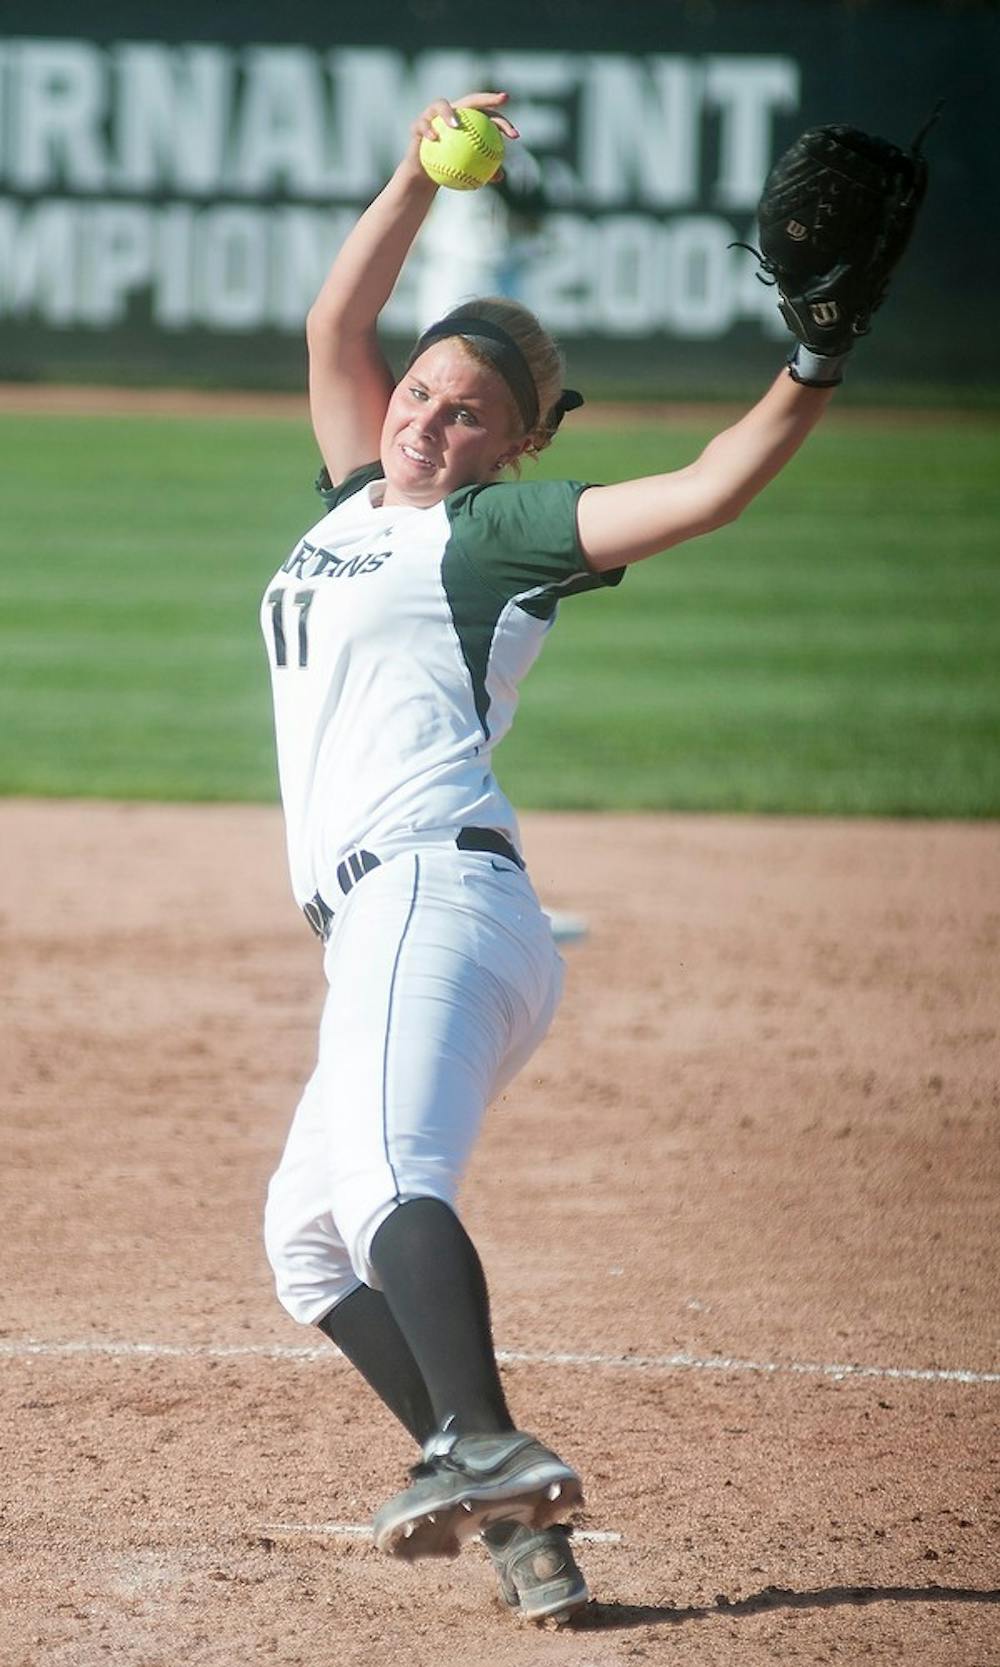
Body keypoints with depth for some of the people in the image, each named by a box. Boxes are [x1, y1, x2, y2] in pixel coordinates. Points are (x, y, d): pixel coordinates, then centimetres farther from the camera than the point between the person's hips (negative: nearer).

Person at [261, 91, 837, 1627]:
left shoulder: (495, 532, 3)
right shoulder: (357, 502, 24)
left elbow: (703, 494, -8)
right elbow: (334, 327, 24)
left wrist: (809, 378, -20)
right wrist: (420, 177, 14)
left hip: (434, 891, -9)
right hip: (384, 924, 9)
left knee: (386, 1175, -31)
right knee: (310, 1237, 5)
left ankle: (485, 1450, -47)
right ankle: (517, 1518, -3)